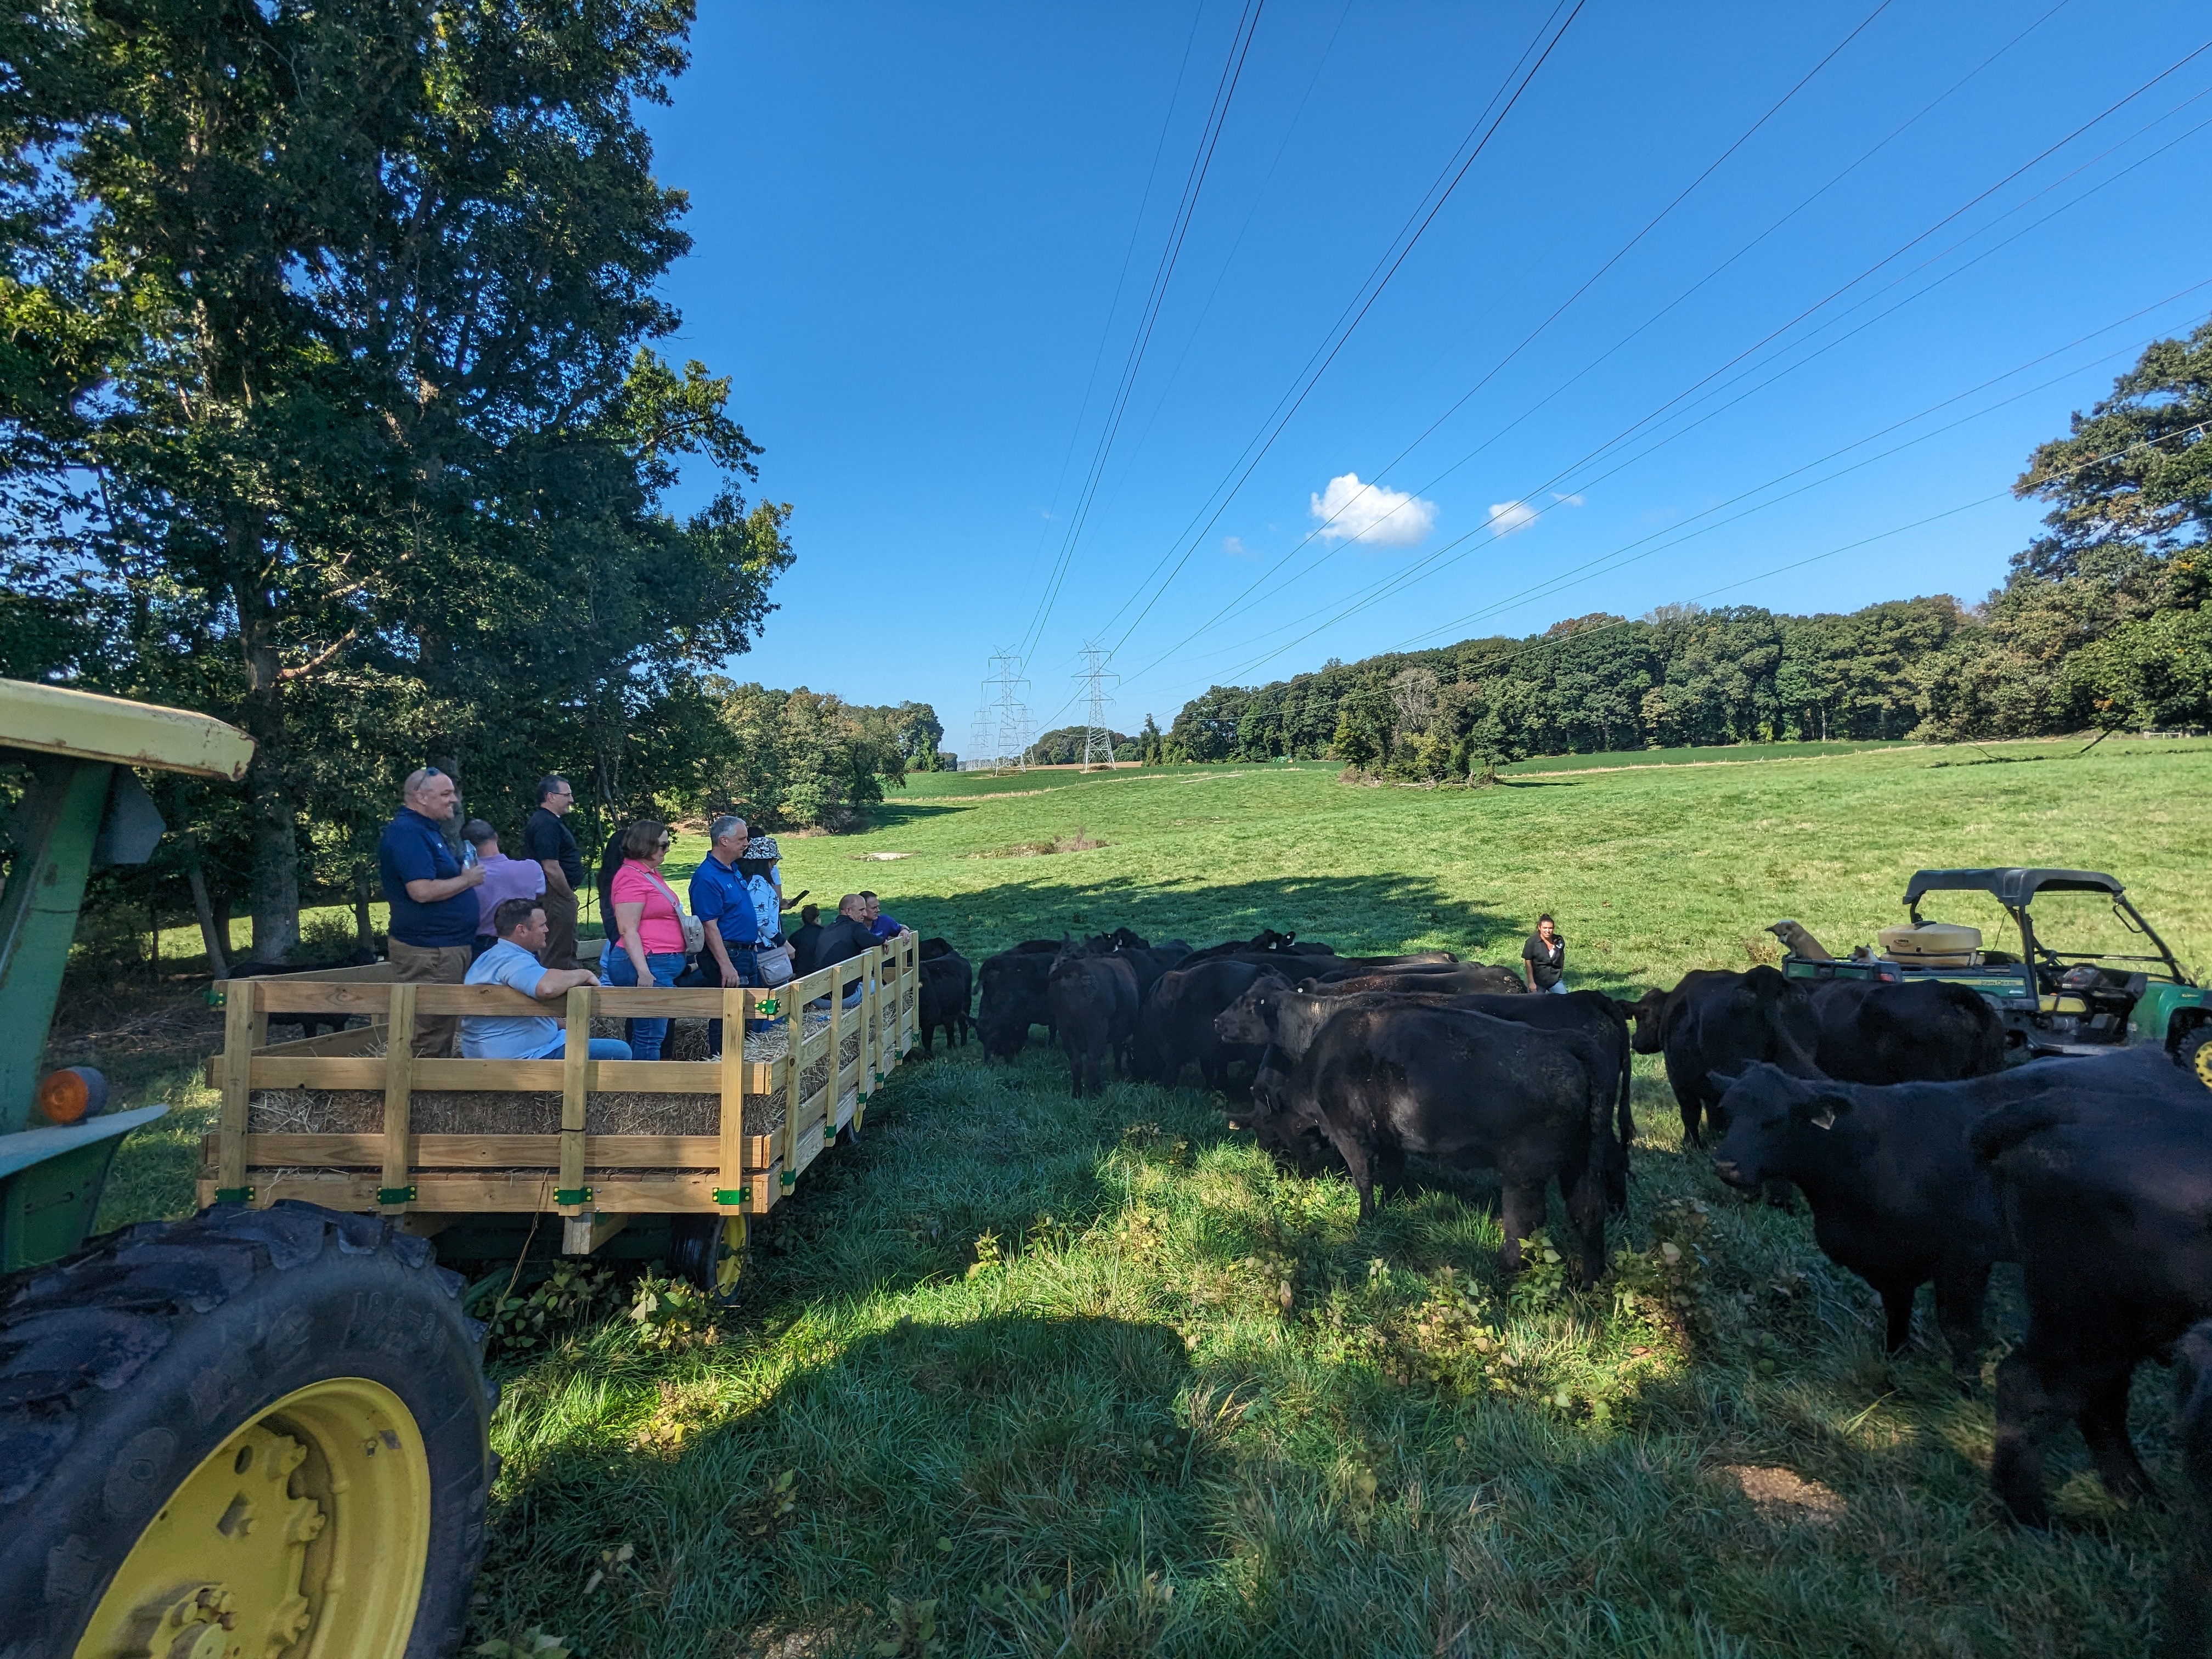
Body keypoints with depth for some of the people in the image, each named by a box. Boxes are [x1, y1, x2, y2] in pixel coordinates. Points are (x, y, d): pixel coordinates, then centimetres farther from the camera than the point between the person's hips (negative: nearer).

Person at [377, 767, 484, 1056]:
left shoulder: (427, 830, 17)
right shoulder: (407, 832, -15)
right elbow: (422, 891, -25)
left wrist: (467, 875, 11)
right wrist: (467, 880, -12)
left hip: (452, 946, 11)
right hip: (428, 952, -11)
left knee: (448, 1031, 17)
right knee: (429, 1042, -5)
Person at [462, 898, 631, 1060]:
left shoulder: (490, 957, 15)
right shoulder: (514, 961, -22)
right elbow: (547, 987, -44)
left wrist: (565, 1026, 18)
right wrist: (584, 974, -24)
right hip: (523, 1056, -12)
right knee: (620, 1052, -13)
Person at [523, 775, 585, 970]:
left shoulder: (547, 820, 16)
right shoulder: (547, 824, -18)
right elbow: (551, 869, -24)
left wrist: (570, 894, 18)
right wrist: (569, 895, -13)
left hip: (560, 896, 11)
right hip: (558, 896, -11)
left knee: (568, 949, 17)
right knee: (559, 954, -5)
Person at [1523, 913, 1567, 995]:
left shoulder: (1559, 941, 1)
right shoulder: (1532, 942, -10)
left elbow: (1562, 960, 15)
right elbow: (1528, 963, -10)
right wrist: (1531, 982, -14)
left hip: (1556, 980, 3)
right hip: (1538, 981, -3)